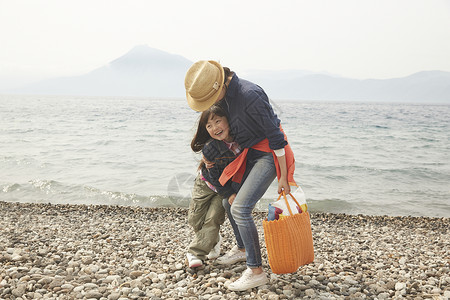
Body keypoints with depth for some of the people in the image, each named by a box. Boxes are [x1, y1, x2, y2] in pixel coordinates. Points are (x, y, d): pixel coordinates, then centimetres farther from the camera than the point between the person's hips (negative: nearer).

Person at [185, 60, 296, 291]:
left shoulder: (250, 95, -29)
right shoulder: (223, 94, -2)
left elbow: (275, 135, -24)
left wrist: (283, 177, -20)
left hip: (269, 154, -9)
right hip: (250, 153, 9)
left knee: (240, 208, -17)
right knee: (229, 201, 16)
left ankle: (256, 271, -4)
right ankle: (241, 247, 42)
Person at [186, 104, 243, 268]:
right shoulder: (209, 148, -29)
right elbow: (214, 177, -21)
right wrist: (229, 195, -22)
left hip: (229, 186, 1)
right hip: (206, 184, 0)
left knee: (213, 219, -11)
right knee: (195, 220, 5)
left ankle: (195, 252, 3)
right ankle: (214, 241, 35)